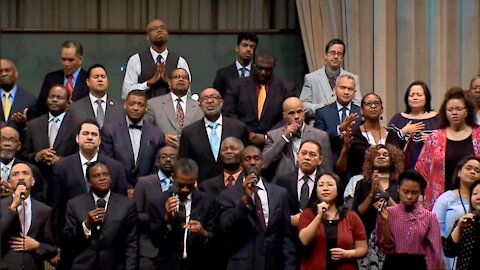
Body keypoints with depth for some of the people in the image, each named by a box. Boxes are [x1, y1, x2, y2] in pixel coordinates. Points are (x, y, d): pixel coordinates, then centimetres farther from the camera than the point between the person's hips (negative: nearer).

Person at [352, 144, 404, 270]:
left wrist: (383, 193, -10)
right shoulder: (363, 184, 10)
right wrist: (372, 193, -8)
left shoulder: (399, 184, 5)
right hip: (368, 238, 1)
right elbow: (356, 213, 1)